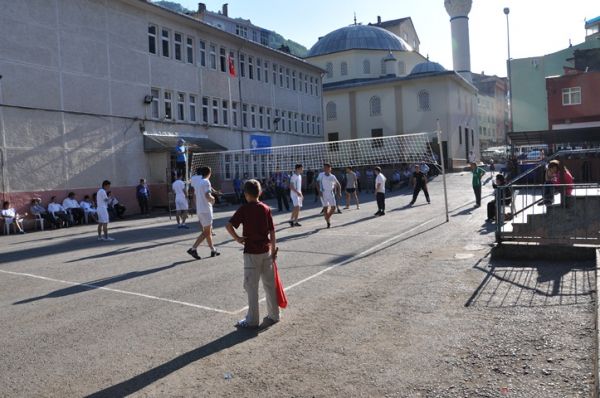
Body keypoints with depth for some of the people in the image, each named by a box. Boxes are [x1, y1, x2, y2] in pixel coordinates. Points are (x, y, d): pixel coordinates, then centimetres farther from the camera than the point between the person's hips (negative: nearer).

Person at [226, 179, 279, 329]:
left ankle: (252, 320, 9)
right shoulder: (266, 209, 2)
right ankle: (274, 315, 23)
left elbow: (229, 225, -20)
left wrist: (237, 238, -7)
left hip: (251, 252, -5)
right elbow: (272, 232, 3)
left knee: (251, 286, 3)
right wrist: (274, 249, 10)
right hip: (266, 251, 5)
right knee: (269, 284, 14)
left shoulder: (244, 209, -9)